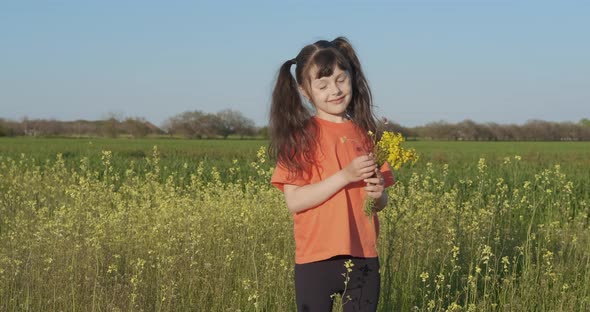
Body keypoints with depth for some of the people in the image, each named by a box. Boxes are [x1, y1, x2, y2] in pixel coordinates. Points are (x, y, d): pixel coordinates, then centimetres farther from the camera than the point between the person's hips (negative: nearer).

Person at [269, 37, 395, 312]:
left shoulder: (366, 134, 7)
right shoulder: (300, 135, -4)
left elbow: (381, 203, 13)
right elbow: (294, 200, -12)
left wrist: (377, 193, -11)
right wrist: (345, 176, -20)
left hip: (363, 258, 3)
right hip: (316, 260, -3)